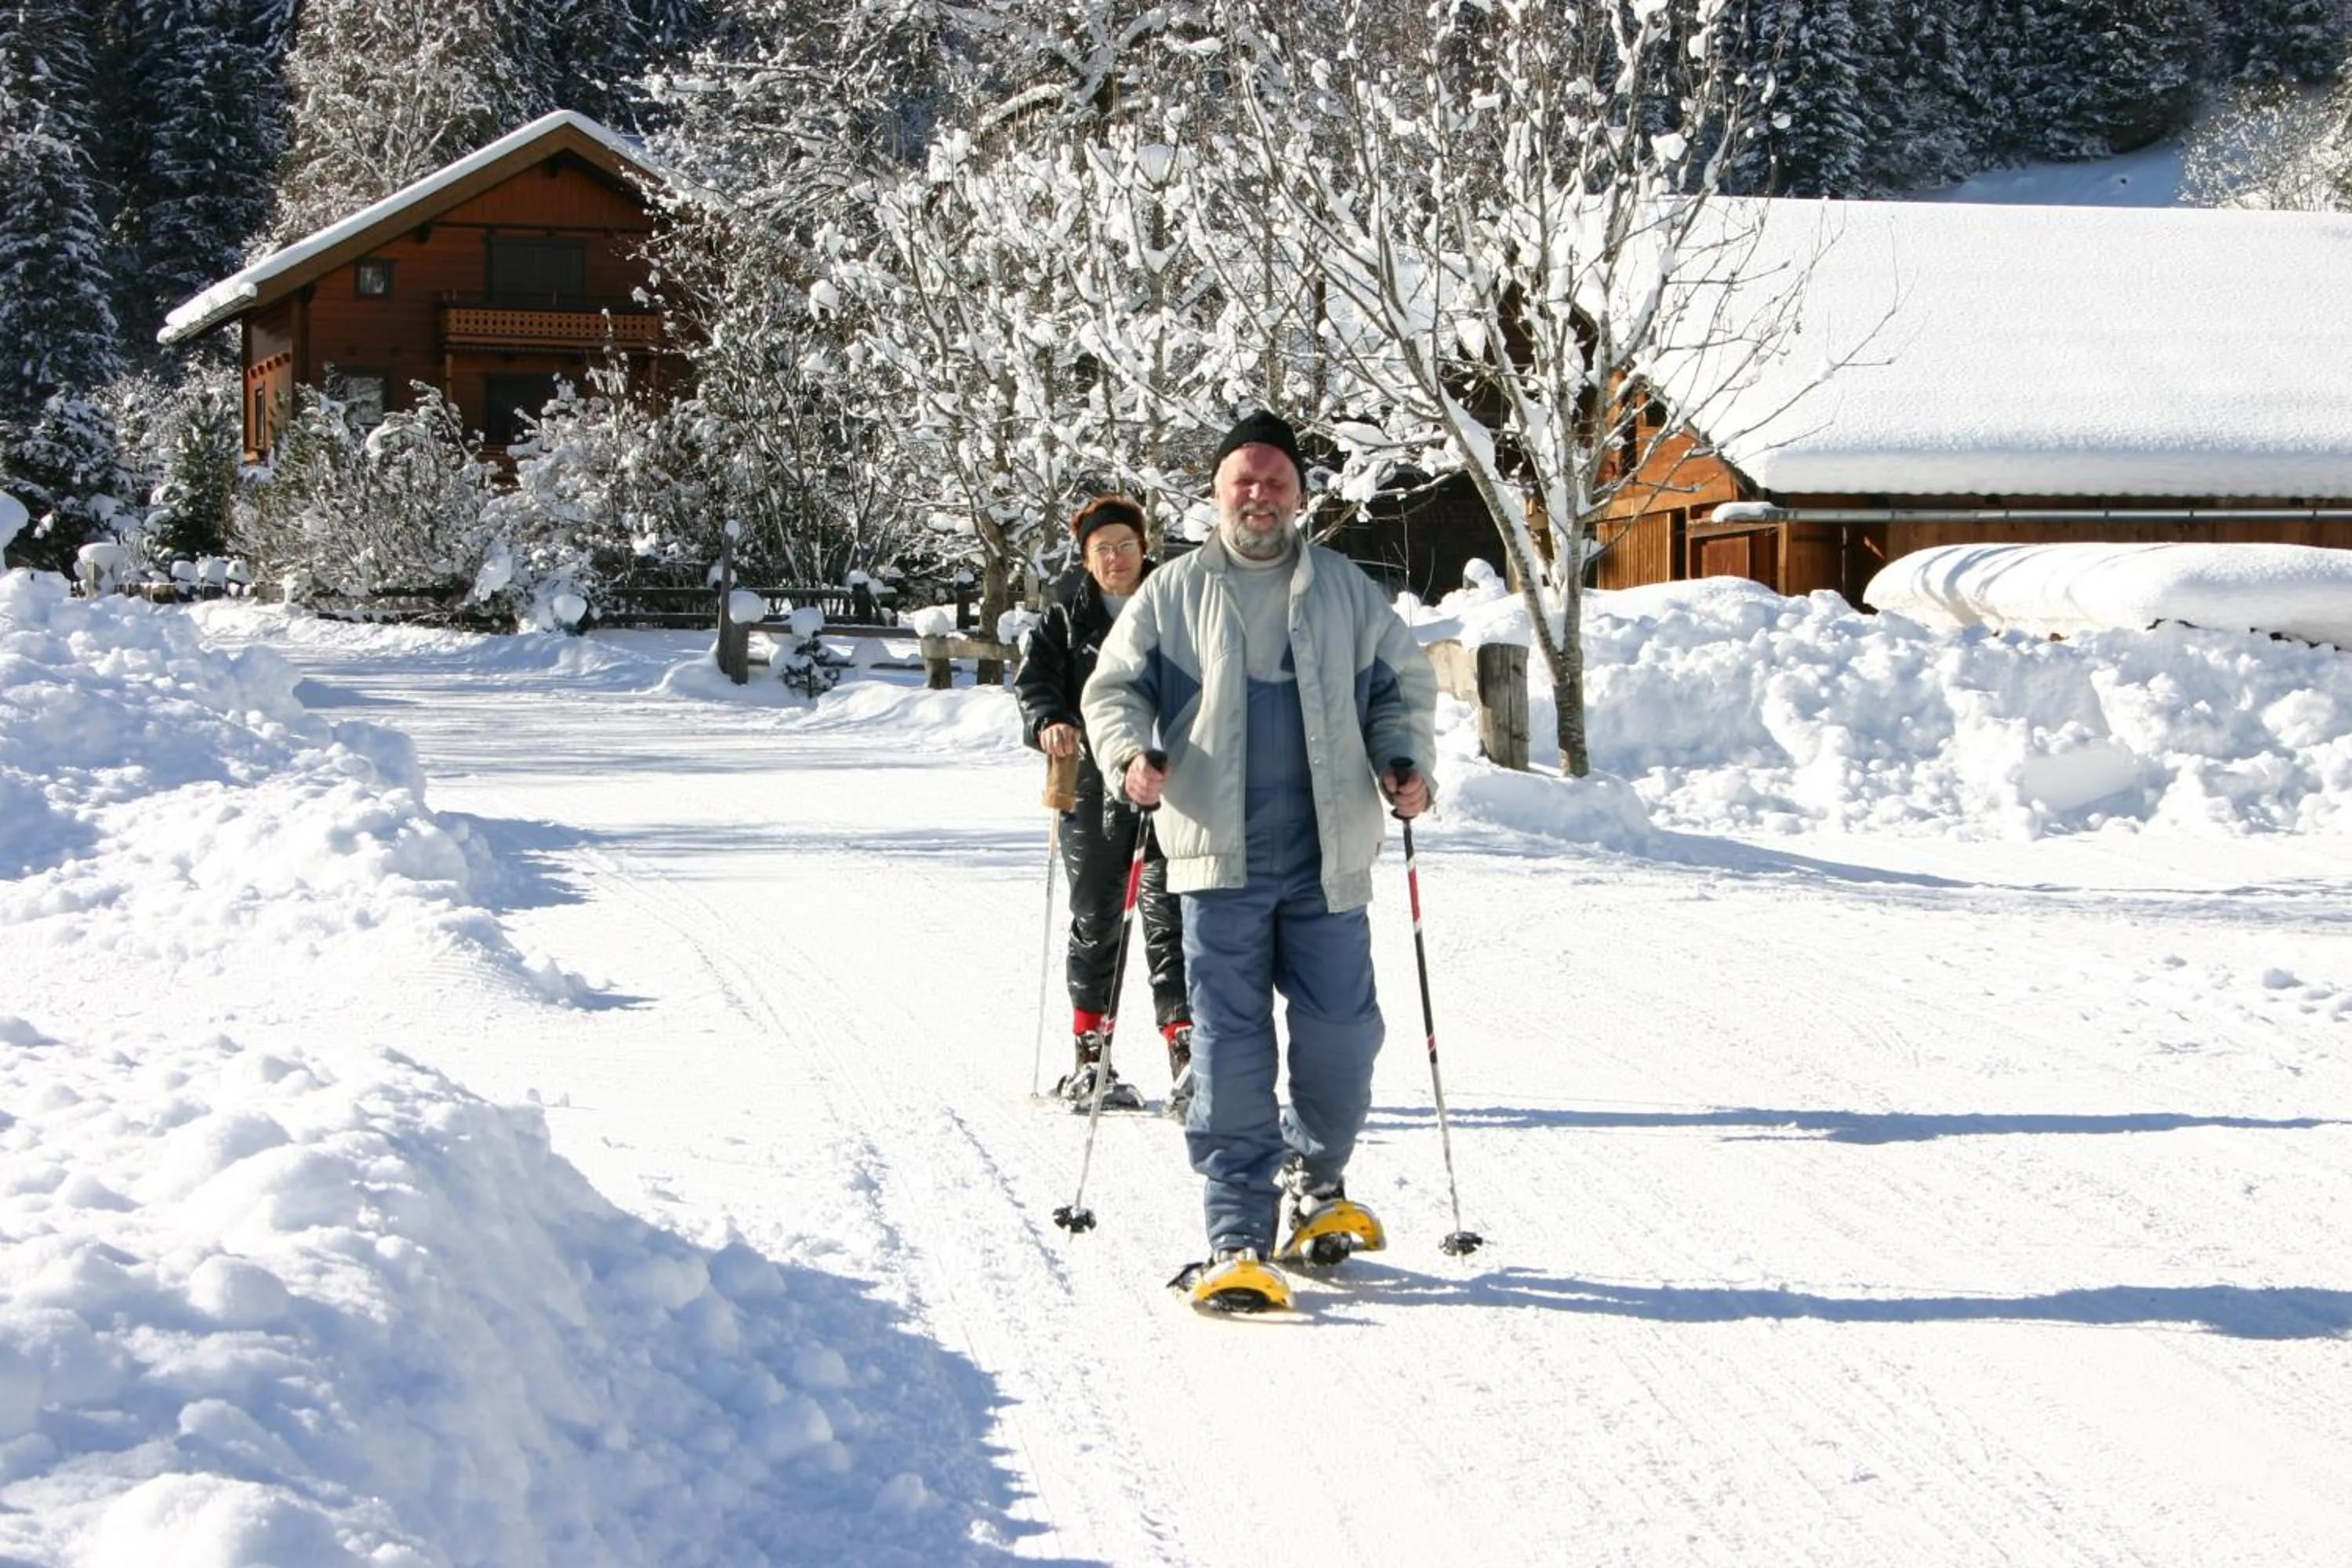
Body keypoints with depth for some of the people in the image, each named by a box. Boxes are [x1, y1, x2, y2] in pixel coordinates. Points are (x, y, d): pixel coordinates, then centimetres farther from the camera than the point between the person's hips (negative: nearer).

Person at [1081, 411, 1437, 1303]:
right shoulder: (1173, 593, 8)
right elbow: (1115, 688, 9)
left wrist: (1402, 762, 0)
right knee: (1230, 1045, -5)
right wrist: (1129, 754, -12)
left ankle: (1316, 1180, 29)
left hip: (1328, 858, 2)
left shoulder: (1345, 591, 12)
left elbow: (1402, 685, 18)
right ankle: (1238, 1233, -2)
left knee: (1340, 1034, 3)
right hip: (1220, 858, -1)